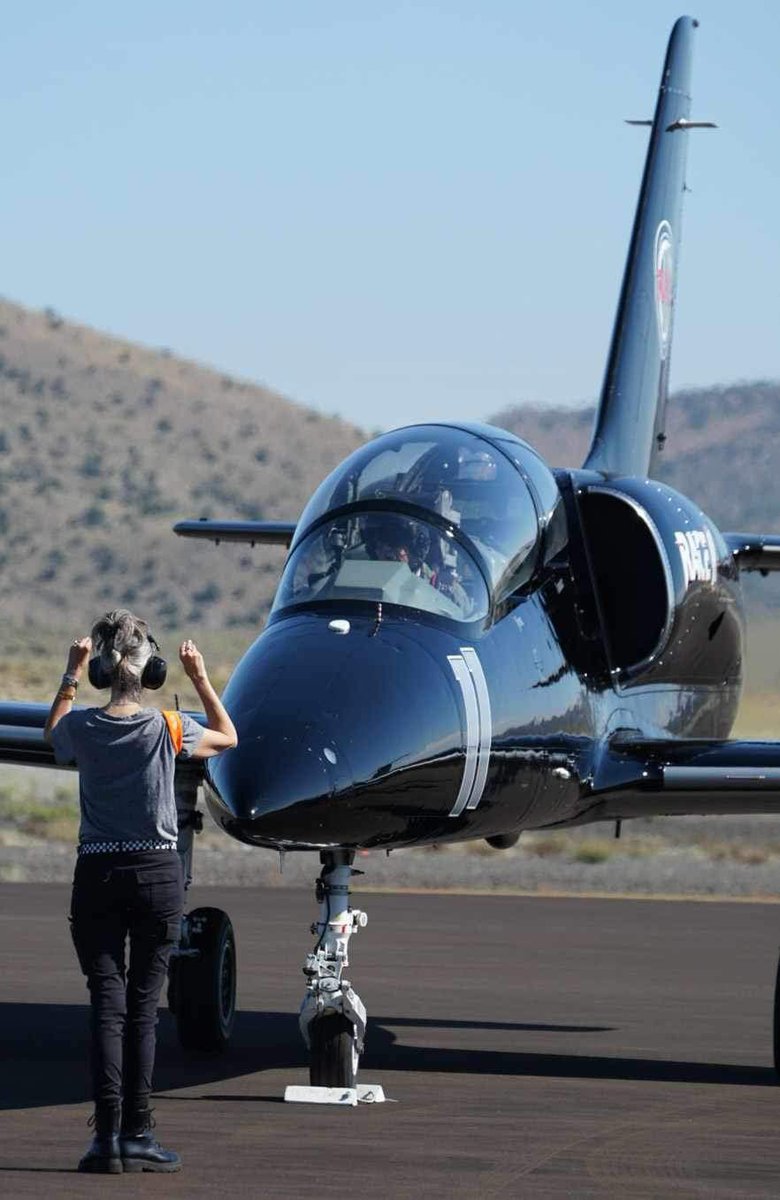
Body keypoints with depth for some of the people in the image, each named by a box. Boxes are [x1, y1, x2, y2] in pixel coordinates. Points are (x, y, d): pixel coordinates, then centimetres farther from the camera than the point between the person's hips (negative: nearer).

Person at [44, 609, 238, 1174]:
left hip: (97, 874, 1)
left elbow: (53, 733, 22)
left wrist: (72, 673, 27)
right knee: (142, 1008, 3)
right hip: (158, 873, -1)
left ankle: (107, 1134, -8)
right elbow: (228, 737, 14)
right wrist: (201, 677, 19)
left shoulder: (83, 728, -5)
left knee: (106, 1004, 1)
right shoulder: (168, 729, -7)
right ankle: (137, 1136, 2)